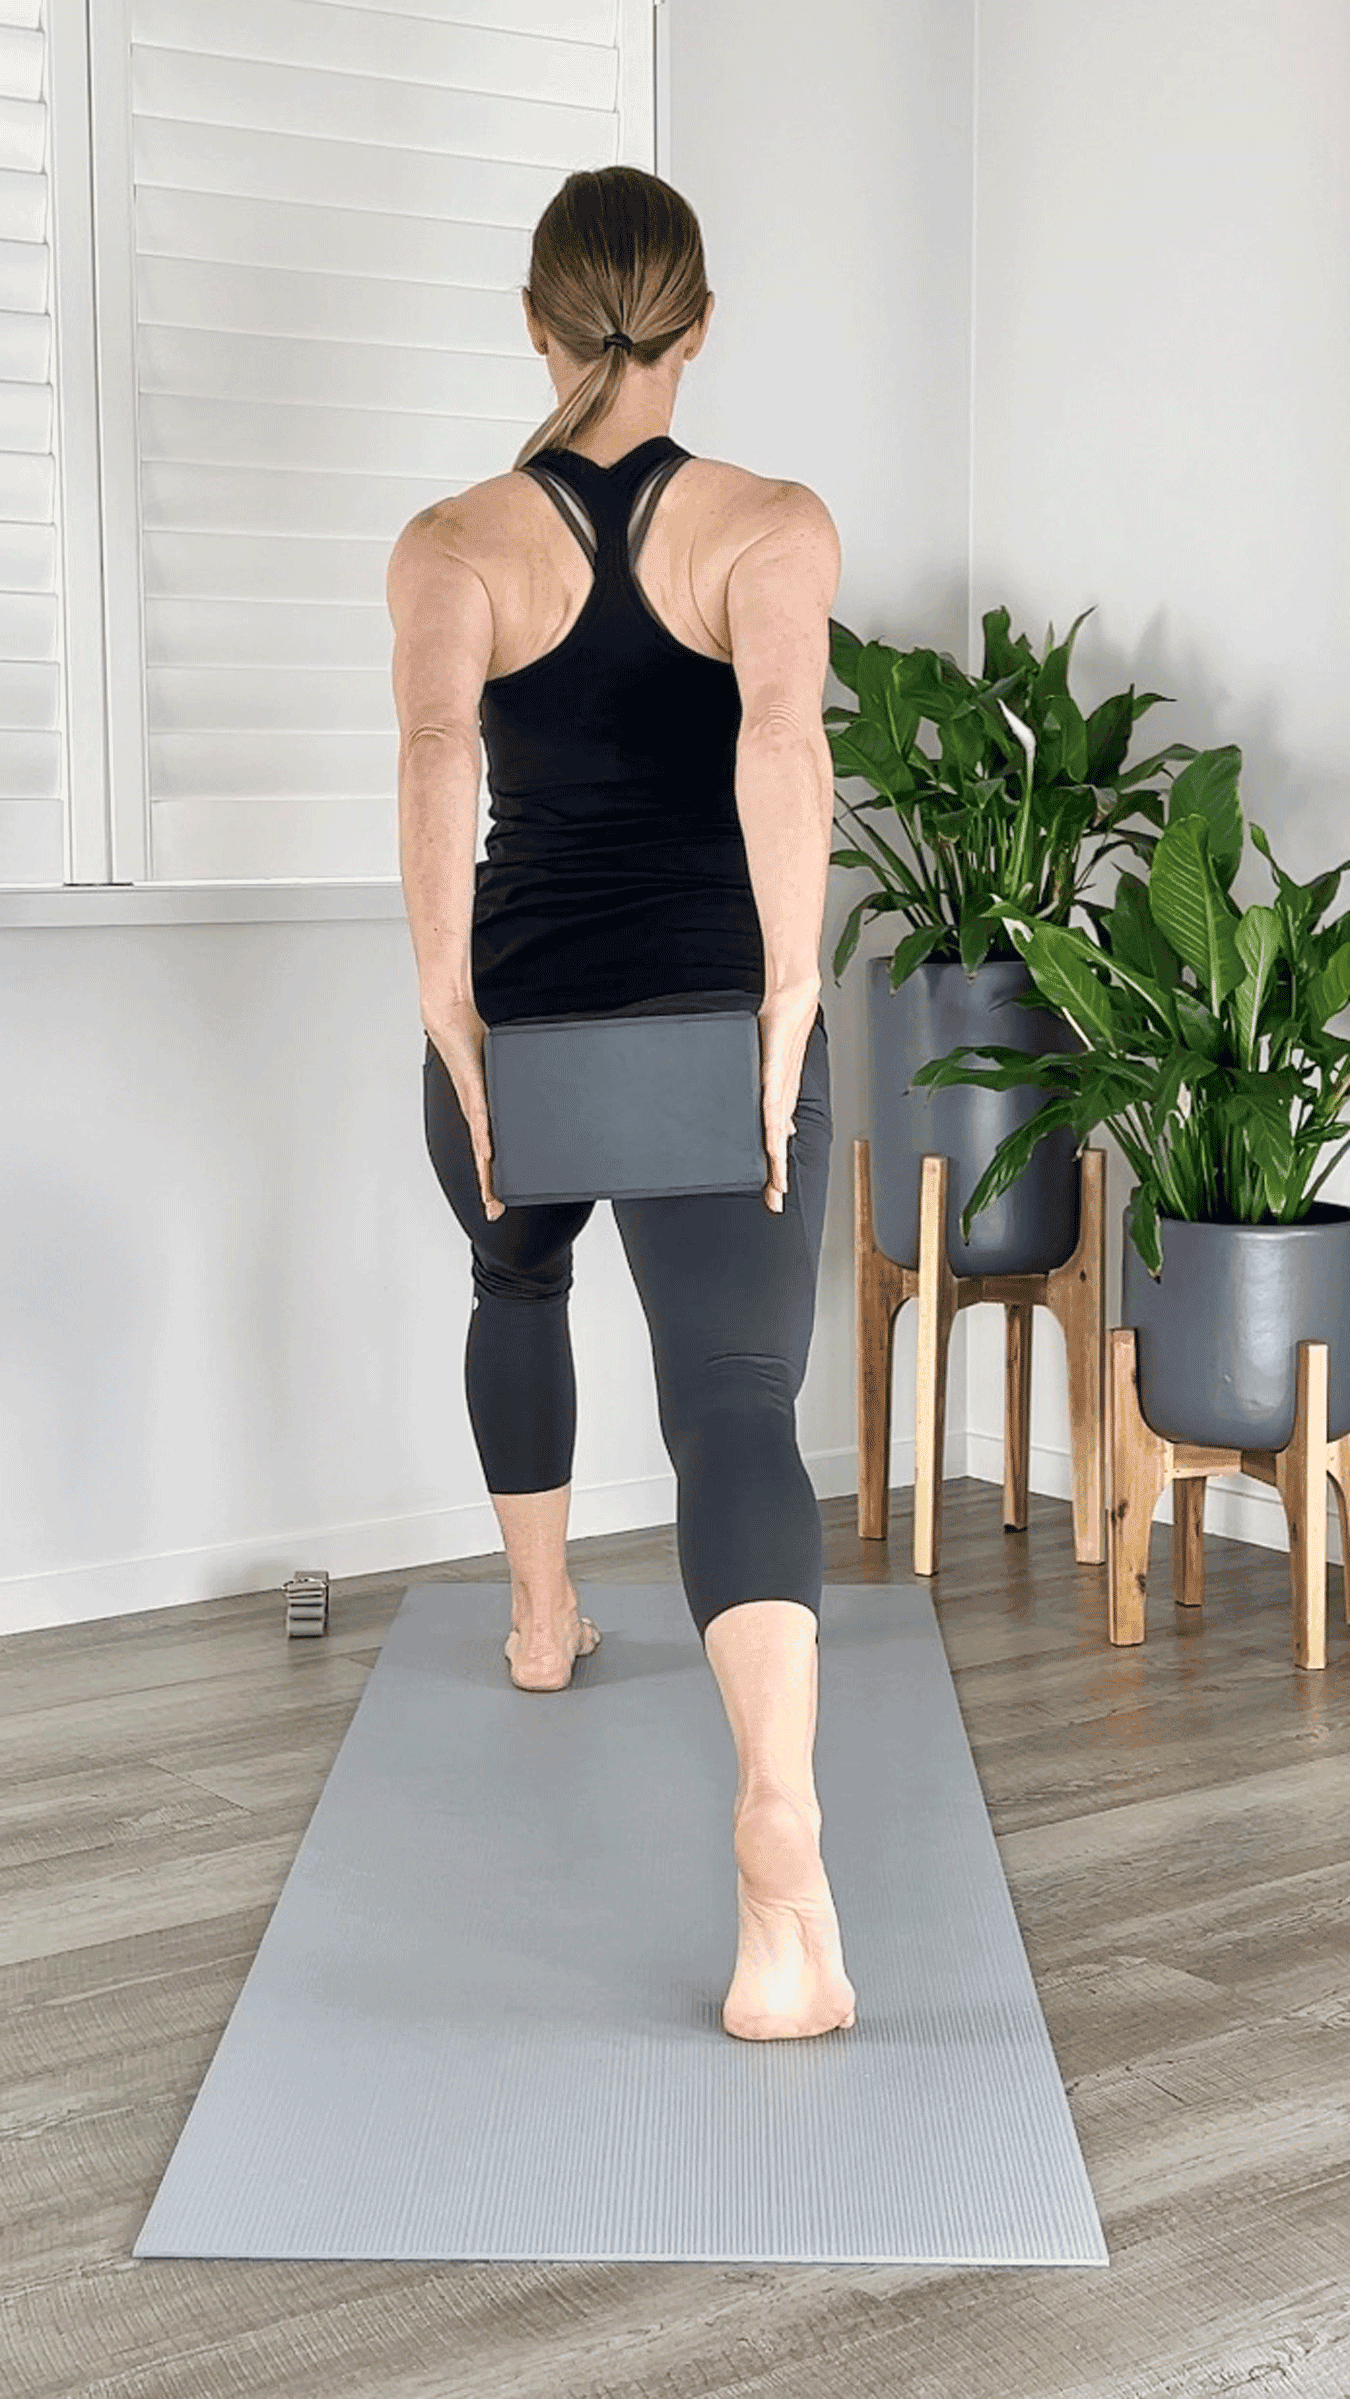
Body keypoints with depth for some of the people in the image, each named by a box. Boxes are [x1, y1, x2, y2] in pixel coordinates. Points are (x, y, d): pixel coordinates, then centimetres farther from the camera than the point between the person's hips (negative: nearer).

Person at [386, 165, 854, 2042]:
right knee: (739, 1412, -8)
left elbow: (436, 751, -18)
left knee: (517, 1283, 33)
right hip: (722, 1021, -1)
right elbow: (780, 741, -19)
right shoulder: (779, 527, 0)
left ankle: (543, 1619, 46)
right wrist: (791, 1005, -18)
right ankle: (783, 1846, -29)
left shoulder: (455, 543, 0)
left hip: (524, 1019, 2)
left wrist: (452, 1023, -15)